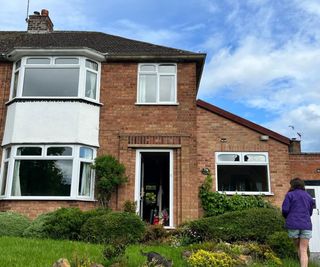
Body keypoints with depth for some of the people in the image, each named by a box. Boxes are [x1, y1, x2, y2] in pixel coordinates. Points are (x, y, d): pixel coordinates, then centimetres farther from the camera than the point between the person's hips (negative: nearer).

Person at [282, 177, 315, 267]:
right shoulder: (308, 196, 15)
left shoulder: (290, 195, 2)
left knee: (299, 249, 16)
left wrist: (287, 217, 14)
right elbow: (310, 212, 19)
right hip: (306, 225, 2)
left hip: (293, 225, -2)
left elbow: (285, 210, -6)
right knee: (304, 251, -1)